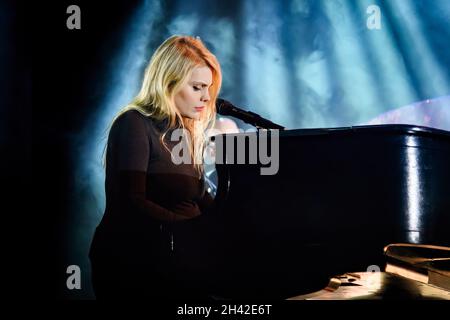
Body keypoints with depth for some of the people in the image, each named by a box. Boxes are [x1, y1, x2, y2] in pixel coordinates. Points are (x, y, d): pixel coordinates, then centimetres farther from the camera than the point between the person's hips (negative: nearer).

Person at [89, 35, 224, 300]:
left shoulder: (186, 132, 19)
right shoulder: (134, 124, -6)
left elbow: (198, 199, 15)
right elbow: (132, 202, -16)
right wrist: (194, 226, -23)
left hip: (178, 247, 8)